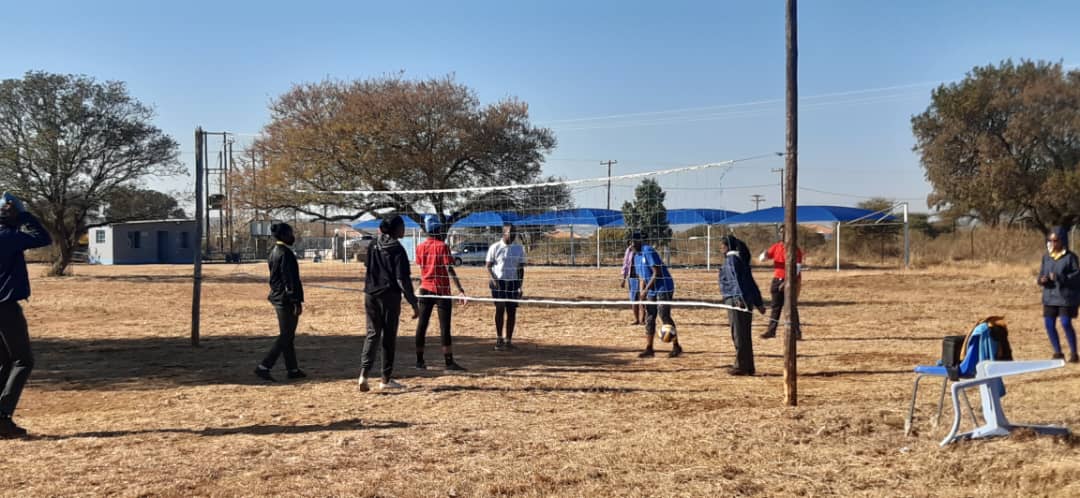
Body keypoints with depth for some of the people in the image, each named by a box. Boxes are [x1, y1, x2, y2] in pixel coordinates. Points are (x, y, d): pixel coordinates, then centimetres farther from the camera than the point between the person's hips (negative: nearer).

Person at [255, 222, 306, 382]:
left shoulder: (273, 252, 12)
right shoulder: (285, 253, -18)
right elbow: (290, 279, -21)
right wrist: (297, 302, -19)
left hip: (277, 297, 10)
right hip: (286, 299, -10)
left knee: (287, 335, 15)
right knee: (285, 336, -3)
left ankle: (292, 369, 22)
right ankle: (263, 367, -4)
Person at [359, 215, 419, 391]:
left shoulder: (373, 246, 7)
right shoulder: (397, 250, -11)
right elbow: (402, 279, -14)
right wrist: (413, 303, -11)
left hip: (370, 295, 5)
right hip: (389, 296, -5)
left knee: (372, 333, 10)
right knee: (389, 337, 5)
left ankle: (364, 373, -8)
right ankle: (385, 379, 10)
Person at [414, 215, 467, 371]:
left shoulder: (420, 247, 6)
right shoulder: (442, 246, -10)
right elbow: (449, 269, -17)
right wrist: (460, 289, -19)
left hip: (425, 289, 5)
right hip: (441, 290, -5)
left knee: (422, 325, 8)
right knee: (444, 327, -5)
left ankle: (419, 360, 11)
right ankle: (449, 362, -7)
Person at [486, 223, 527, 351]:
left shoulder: (519, 248, 7)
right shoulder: (495, 247, -2)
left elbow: (521, 268, 12)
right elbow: (489, 266, 0)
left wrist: (520, 286, 3)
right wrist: (493, 280, -15)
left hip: (513, 282, 3)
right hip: (499, 282, -3)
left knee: (512, 311, 2)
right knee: (500, 309, -12)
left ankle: (509, 341, 10)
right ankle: (499, 339, -3)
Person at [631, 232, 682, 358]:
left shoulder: (649, 252, -16)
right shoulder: (636, 256, 12)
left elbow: (657, 273, -20)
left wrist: (646, 289, -19)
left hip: (663, 288, -9)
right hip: (651, 291, 9)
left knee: (664, 316, -10)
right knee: (649, 319, 7)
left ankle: (676, 346, -1)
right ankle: (649, 349, 11)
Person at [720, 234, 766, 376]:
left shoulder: (731, 259, -8)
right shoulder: (741, 259, 18)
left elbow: (736, 279, -20)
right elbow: (750, 282, 20)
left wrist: (740, 298, -30)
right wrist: (759, 303, 23)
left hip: (736, 300, -9)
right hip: (746, 301, 9)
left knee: (739, 334, -3)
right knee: (745, 335, 13)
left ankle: (741, 366, 2)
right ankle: (747, 366, 18)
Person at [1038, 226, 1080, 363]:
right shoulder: (1046, 257, 8)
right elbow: (1042, 274, 14)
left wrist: (1060, 278, -24)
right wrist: (1042, 279, -10)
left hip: (1066, 296, -5)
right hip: (1050, 295, 5)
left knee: (1066, 323, -10)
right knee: (1048, 324, 3)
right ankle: (1057, 353, 18)